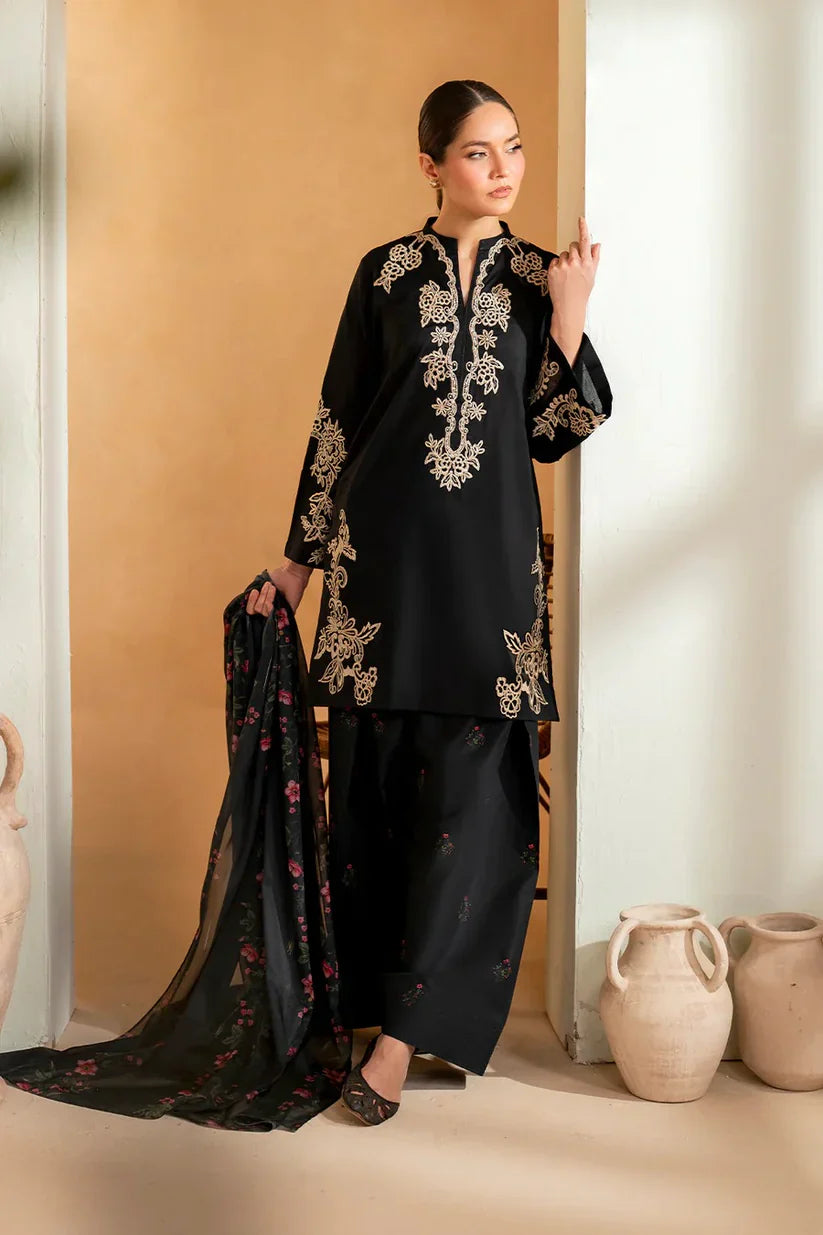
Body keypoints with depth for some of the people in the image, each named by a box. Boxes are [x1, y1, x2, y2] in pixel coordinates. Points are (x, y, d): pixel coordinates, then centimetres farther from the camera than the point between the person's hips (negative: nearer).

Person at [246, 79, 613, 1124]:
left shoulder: (540, 278, 8)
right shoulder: (385, 274, 7)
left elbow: (551, 433, 4)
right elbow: (339, 419, 8)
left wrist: (569, 319, -7)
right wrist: (301, 556, 7)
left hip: (490, 561, 0)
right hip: (385, 547, 0)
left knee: (472, 789, -5)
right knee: (375, 775, 4)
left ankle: (405, 1030, 2)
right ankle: (378, 992, 21)